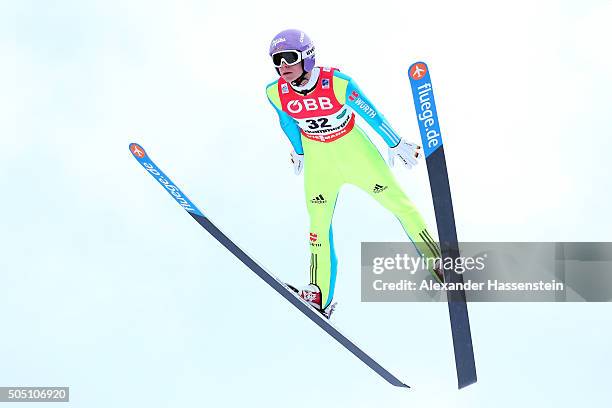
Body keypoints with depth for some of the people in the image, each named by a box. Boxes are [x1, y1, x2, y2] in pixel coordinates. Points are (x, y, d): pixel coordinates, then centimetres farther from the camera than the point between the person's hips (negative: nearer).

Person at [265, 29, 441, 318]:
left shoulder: (338, 83, -29)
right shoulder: (276, 93, -18)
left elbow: (371, 113, -15)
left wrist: (397, 144, -4)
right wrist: (298, 152, 18)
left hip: (353, 148, -2)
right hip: (317, 157, 3)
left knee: (397, 201, 3)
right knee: (319, 221, 5)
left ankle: (439, 262, 20)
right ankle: (320, 297, 16)